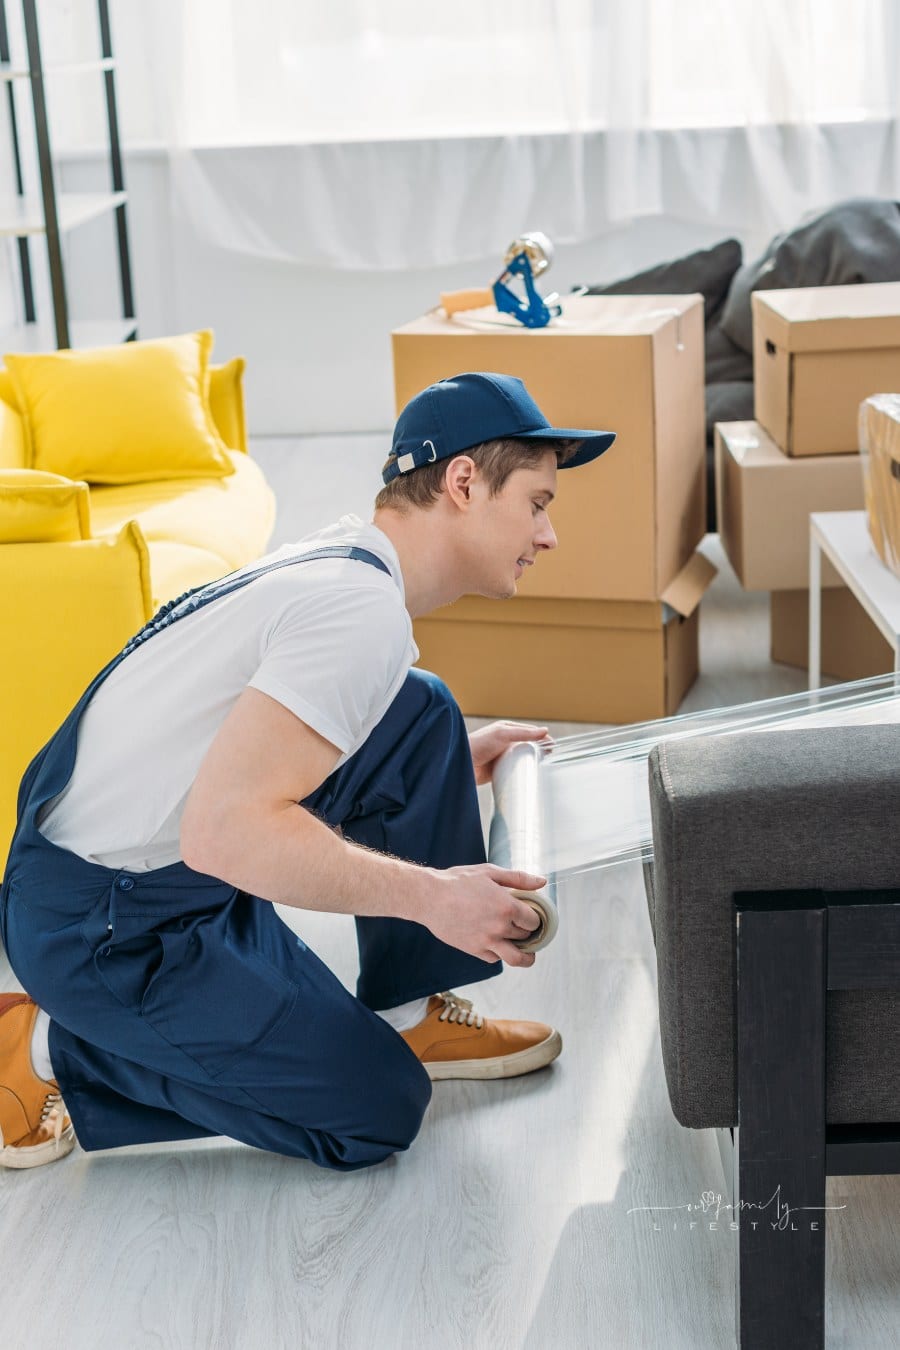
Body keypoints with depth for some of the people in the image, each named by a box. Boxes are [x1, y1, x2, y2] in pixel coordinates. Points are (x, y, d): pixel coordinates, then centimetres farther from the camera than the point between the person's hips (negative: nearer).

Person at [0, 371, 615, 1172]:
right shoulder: (364, 611, -24)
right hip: (103, 926, -9)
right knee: (376, 1110, -4)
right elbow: (225, 829, -32)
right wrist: (431, 894, -24)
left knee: (423, 718, 5)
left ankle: (402, 1017, 12)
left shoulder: (338, 562, 6)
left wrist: (452, 768, 13)